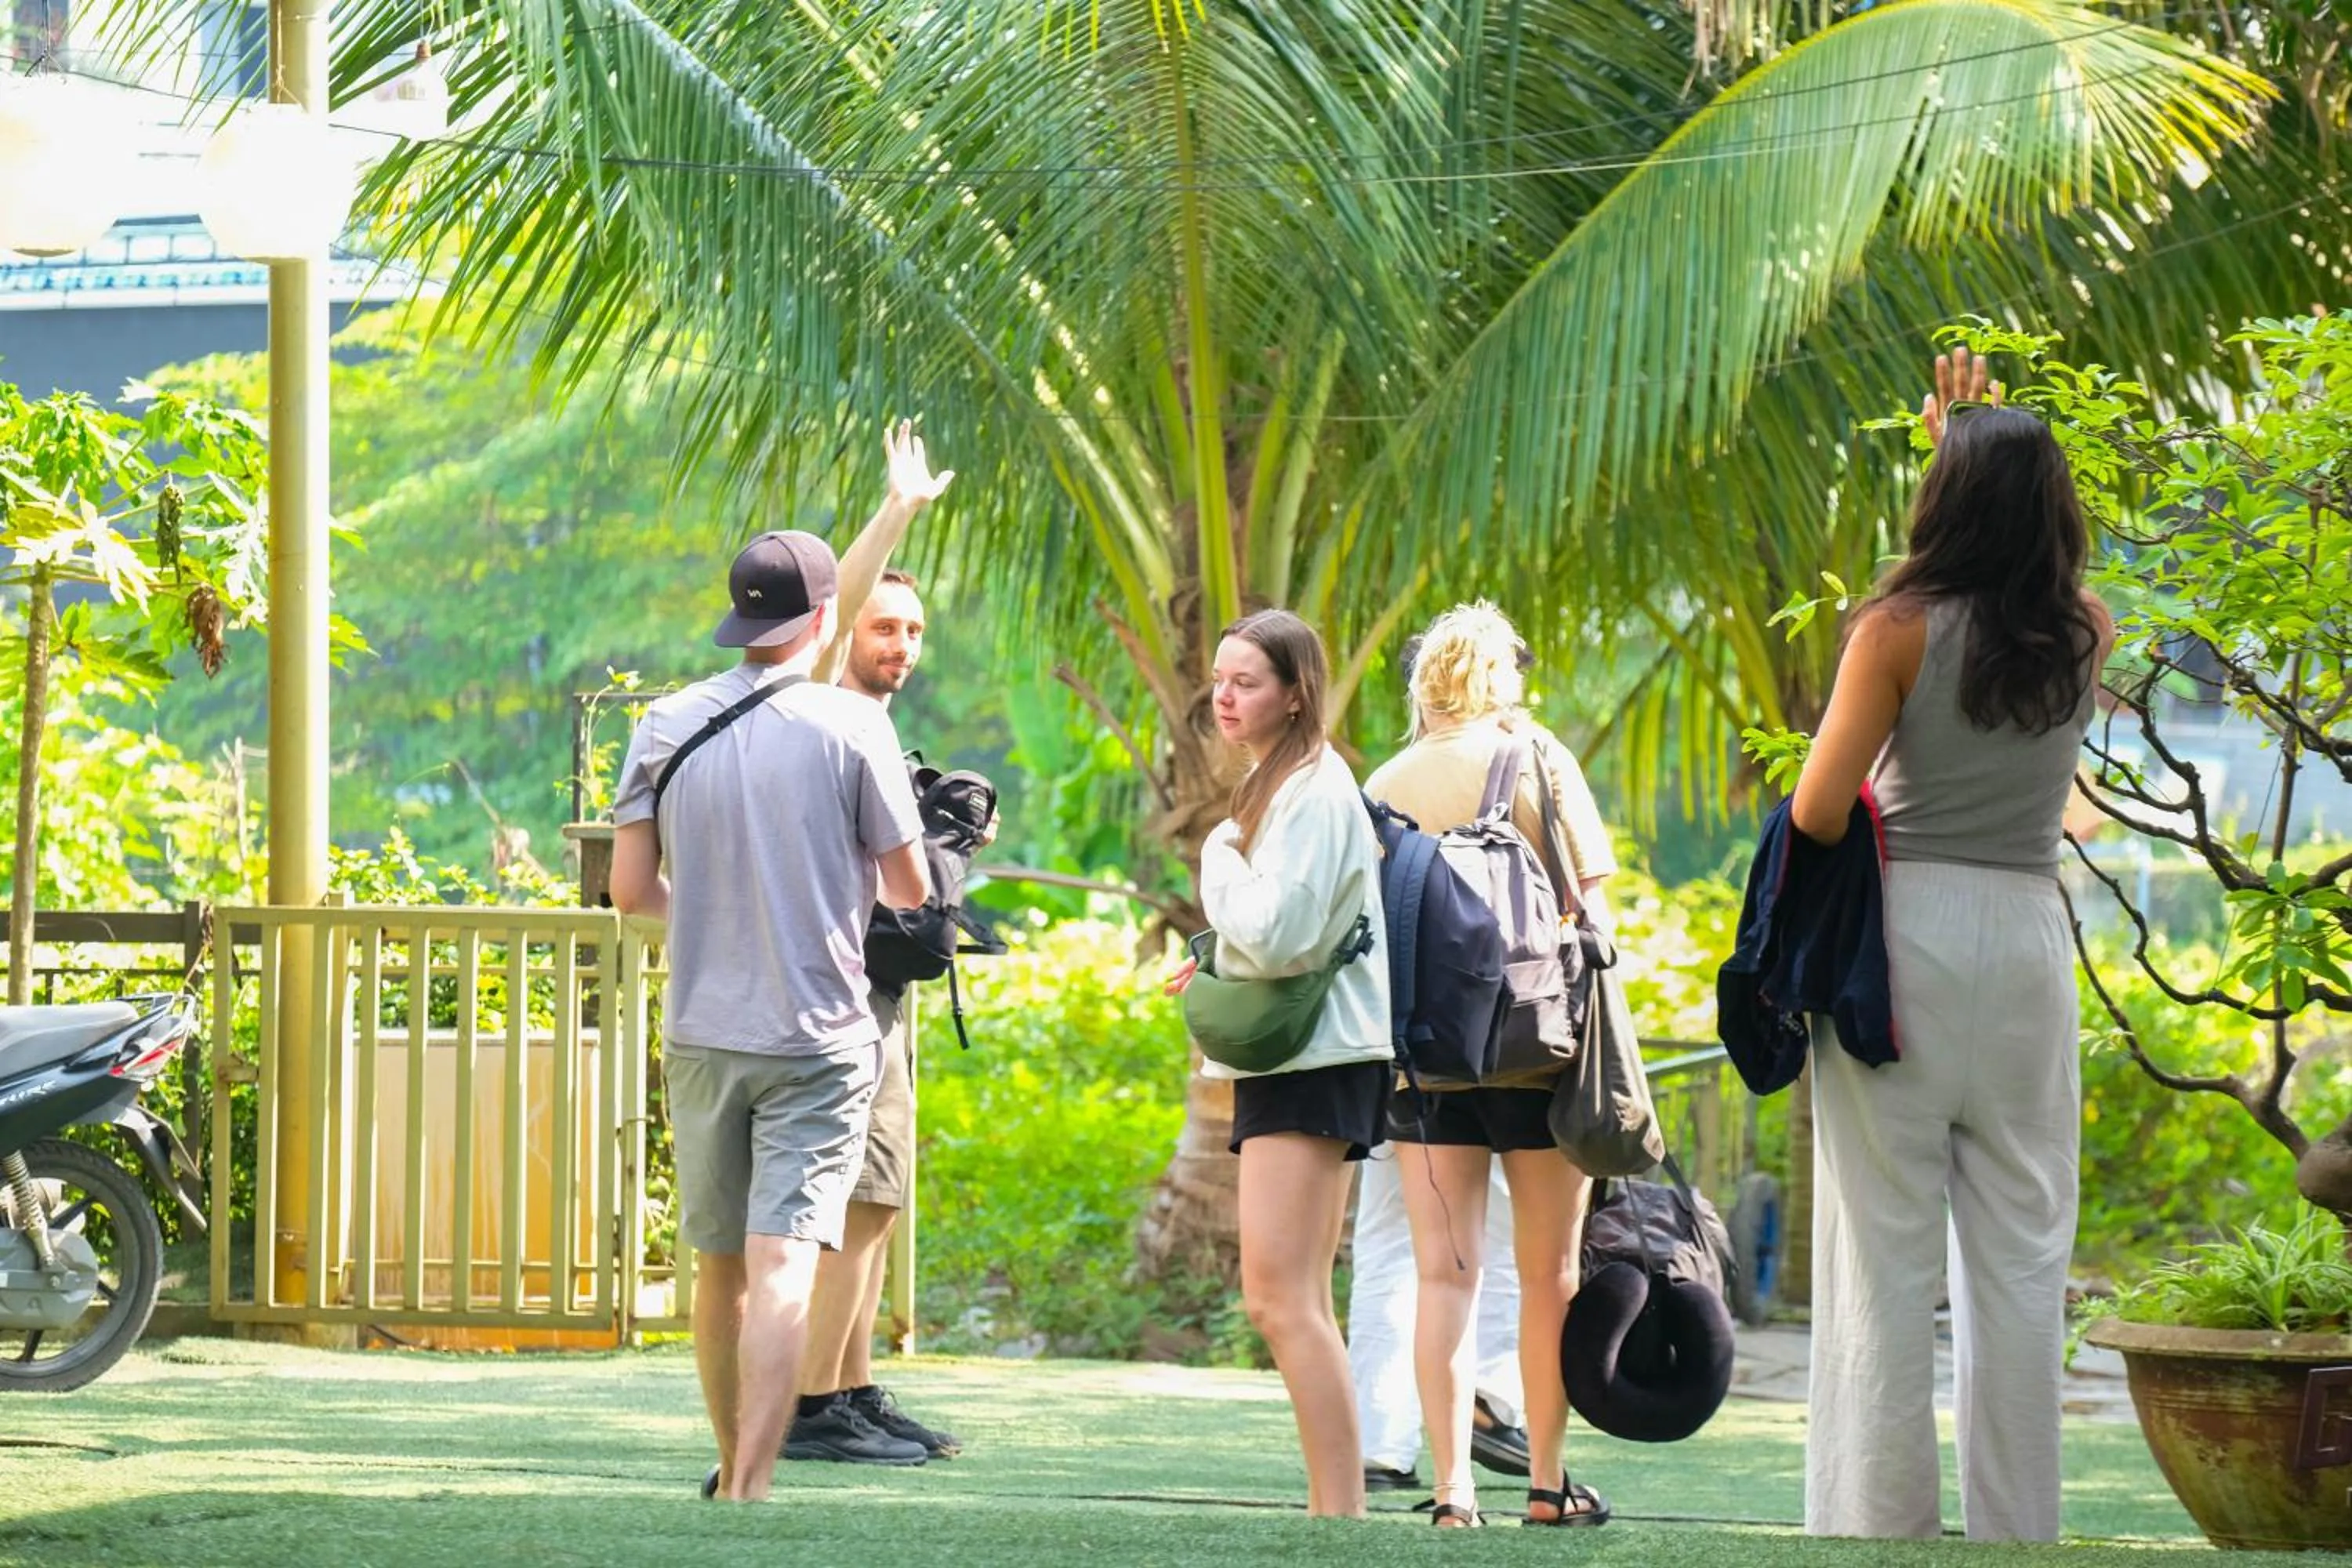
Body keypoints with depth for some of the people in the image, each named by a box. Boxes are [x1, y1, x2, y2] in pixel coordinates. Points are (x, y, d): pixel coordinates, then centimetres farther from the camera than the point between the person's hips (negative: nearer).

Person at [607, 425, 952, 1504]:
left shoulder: (666, 727, 2)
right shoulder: (850, 726, -6)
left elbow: (631, 892, 3)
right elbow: (908, 890, 1)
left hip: (701, 1038, 3)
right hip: (818, 1044, -3)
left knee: (720, 1268, 14)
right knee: (783, 1265, -10)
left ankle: (731, 1472, 27)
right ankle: (748, 1489, -20)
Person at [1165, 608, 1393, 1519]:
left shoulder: (1312, 793, -14)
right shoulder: (1274, 784, 18)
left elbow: (1276, 932, -23)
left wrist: (1219, 858, -8)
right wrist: (1220, 964, 10)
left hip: (1313, 1066, -11)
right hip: (1285, 1059, 11)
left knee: (1281, 1299, -16)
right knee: (1289, 1303, 12)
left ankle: (1342, 1513, -18)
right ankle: (1328, 1507, 16)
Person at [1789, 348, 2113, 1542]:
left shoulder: (1902, 631, -9)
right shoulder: (2084, 636, 3)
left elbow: (1817, 812, -11)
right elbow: (2030, 550, 27)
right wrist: (1969, 436, 33)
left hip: (1903, 938, -3)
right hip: (2029, 941, 3)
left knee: (1883, 1256, 0)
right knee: (2019, 1255, 7)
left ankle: (1880, 1522, -1)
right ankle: (2016, 1531, 6)